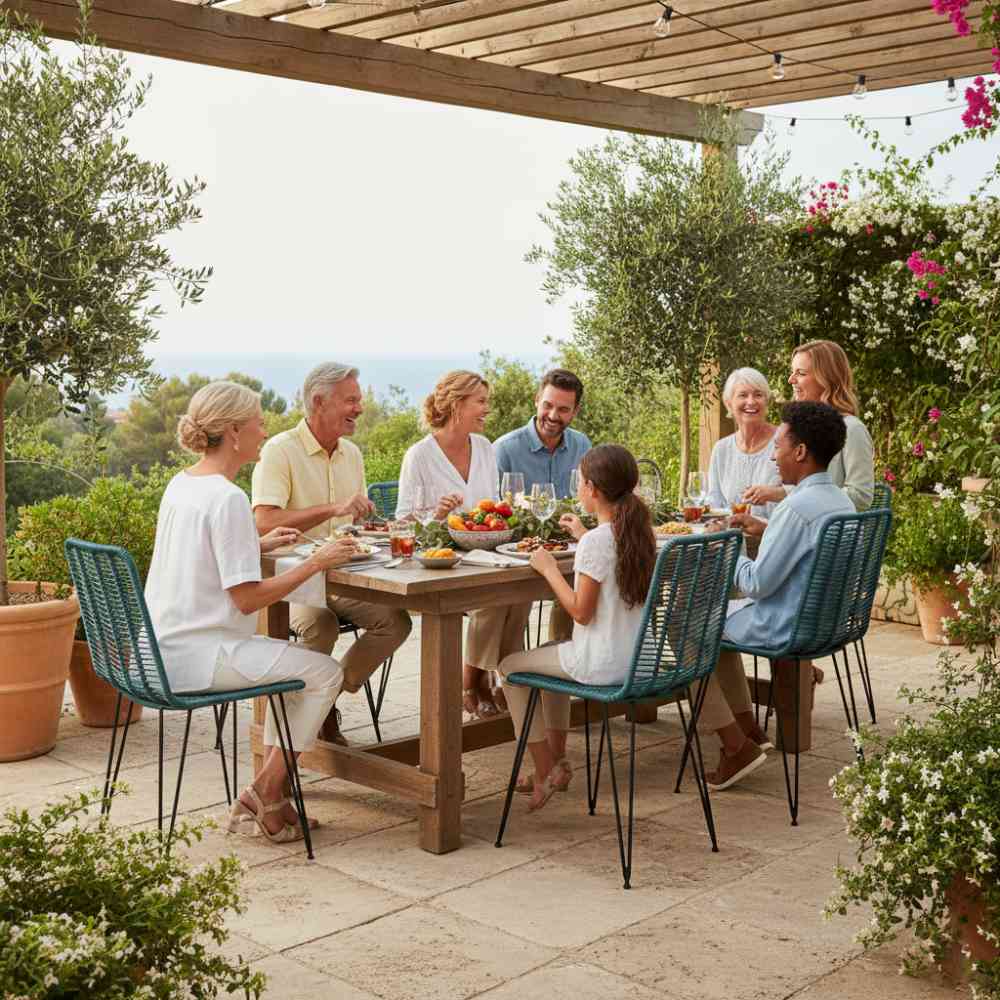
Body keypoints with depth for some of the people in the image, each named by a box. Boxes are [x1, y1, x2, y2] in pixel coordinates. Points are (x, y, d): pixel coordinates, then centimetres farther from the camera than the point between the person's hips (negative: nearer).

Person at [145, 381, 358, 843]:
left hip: (164, 648, 10)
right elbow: (247, 598, -21)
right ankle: (265, 791, 6)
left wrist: (258, 544, 15)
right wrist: (315, 563, -13)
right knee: (325, 672, -3)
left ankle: (270, 785, 20)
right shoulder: (228, 498, -20)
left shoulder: (180, 485, 9)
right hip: (198, 656, -10)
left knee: (296, 662, 23)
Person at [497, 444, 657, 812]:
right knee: (551, 655, 32)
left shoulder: (595, 541, -22)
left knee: (510, 667, 10)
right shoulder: (638, 530, 2)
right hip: (635, 656, 9)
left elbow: (582, 612, -20)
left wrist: (549, 568, -11)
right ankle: (557, 762, 34)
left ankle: (545, 774, 14)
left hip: (603, 664, -9)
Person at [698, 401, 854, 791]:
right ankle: (747, 727, 27)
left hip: (784, 628, -10)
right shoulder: (842, 502, 4)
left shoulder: (798, 506, -26)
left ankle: (736, 747, 6)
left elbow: (757, 584, -23)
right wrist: (764, 527, 15)